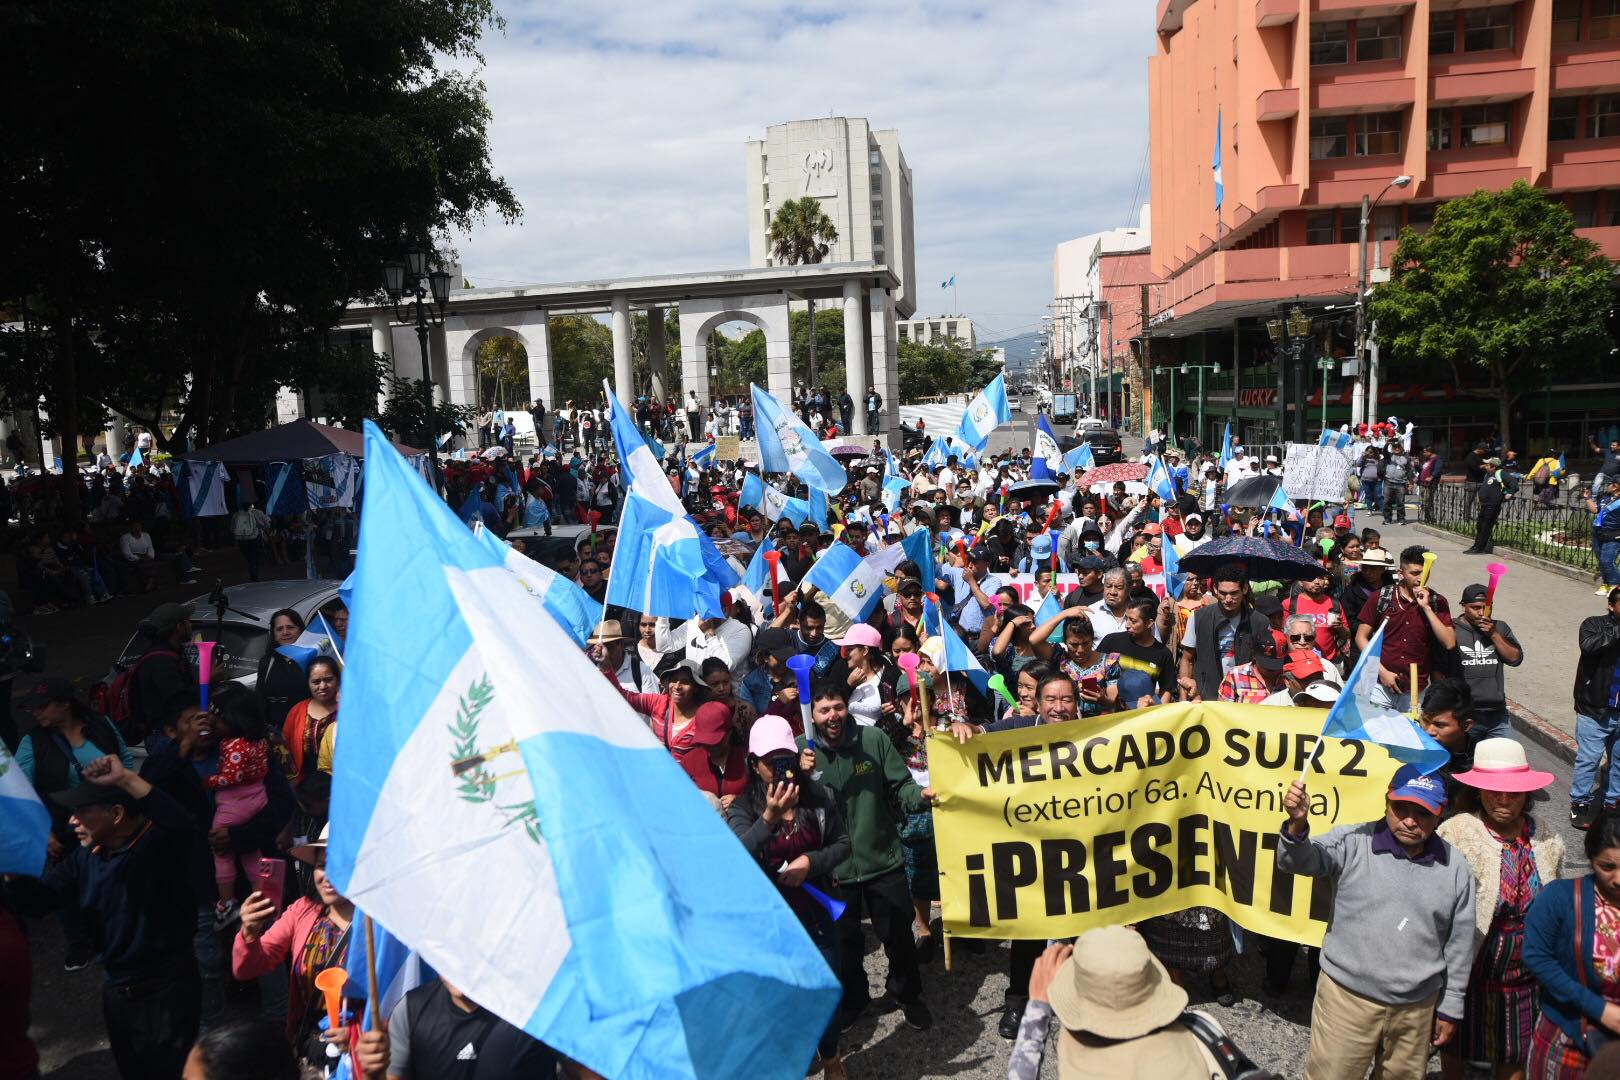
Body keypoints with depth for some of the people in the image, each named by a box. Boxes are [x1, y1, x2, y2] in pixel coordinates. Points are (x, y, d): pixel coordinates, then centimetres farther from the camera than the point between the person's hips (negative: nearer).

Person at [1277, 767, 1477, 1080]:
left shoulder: (1455, 869, 0)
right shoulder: (1353, 842, -10)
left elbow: (1459, 945, 8)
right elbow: (1299, 860, -24)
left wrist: (1450, 1007, 12)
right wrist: (1297, 824, -45)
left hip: (1417, 1007, 3)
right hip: (1346, 997, -2)